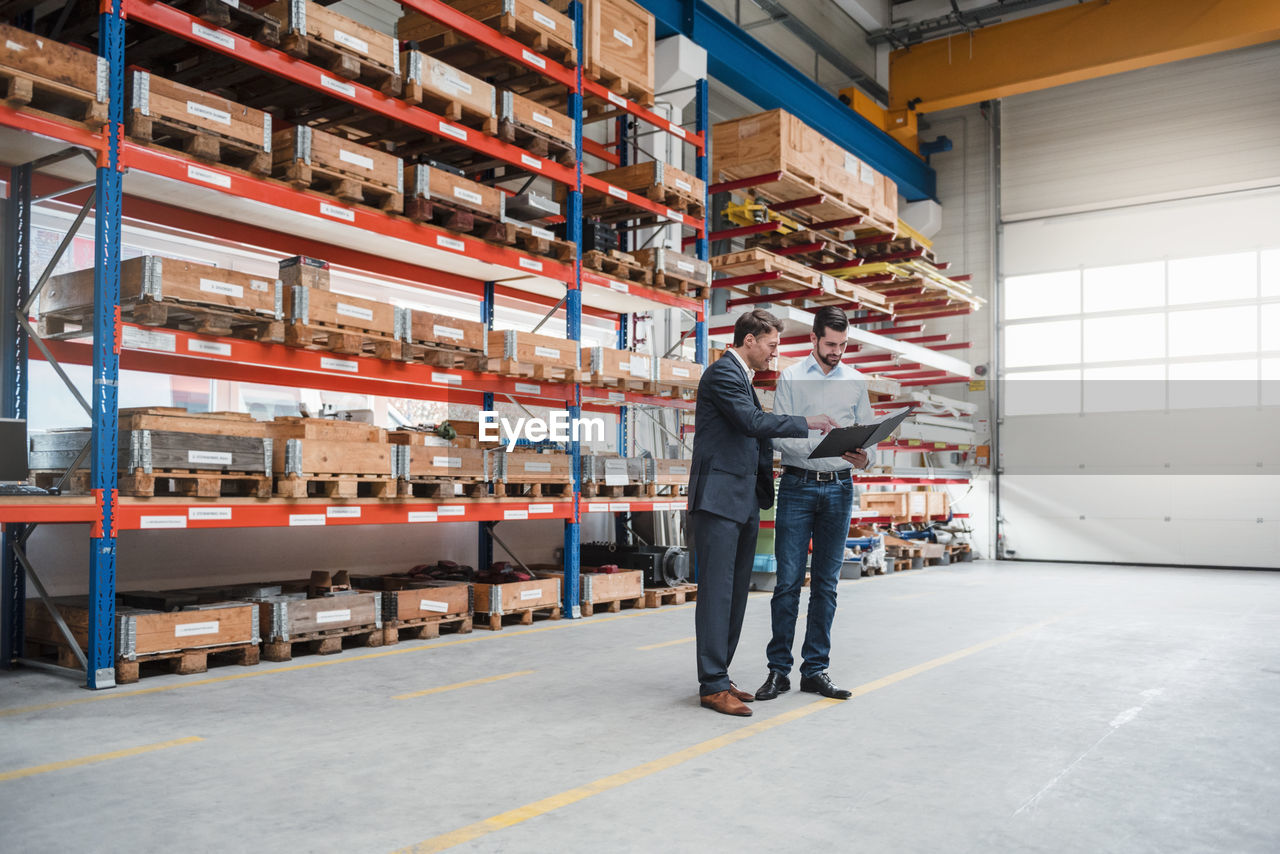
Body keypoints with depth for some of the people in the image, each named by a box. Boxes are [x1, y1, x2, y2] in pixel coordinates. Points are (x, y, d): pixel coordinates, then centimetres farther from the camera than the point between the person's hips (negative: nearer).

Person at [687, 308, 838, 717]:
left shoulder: (741, 377, 22)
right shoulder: (723, 373, -9)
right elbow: (754, 421, -20)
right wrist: (807, 423, -10)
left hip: (743, 501, 10)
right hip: (718, 498, -10)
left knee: (736, 592, 11)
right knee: (717, 592, -7)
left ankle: (718, 676, 18)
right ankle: (713, 685, -1)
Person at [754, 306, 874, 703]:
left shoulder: (856, 382, 11)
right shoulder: (790, 379, 2)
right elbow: (779, 435, -5)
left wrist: (864, 458, -14)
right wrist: (816, 446, -23)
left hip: (839, 488, 3)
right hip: (798, 485, -3)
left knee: (826, 583, 7)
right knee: (788, 581, -3)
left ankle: (815, 670, 14)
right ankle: (779, 669, 7)